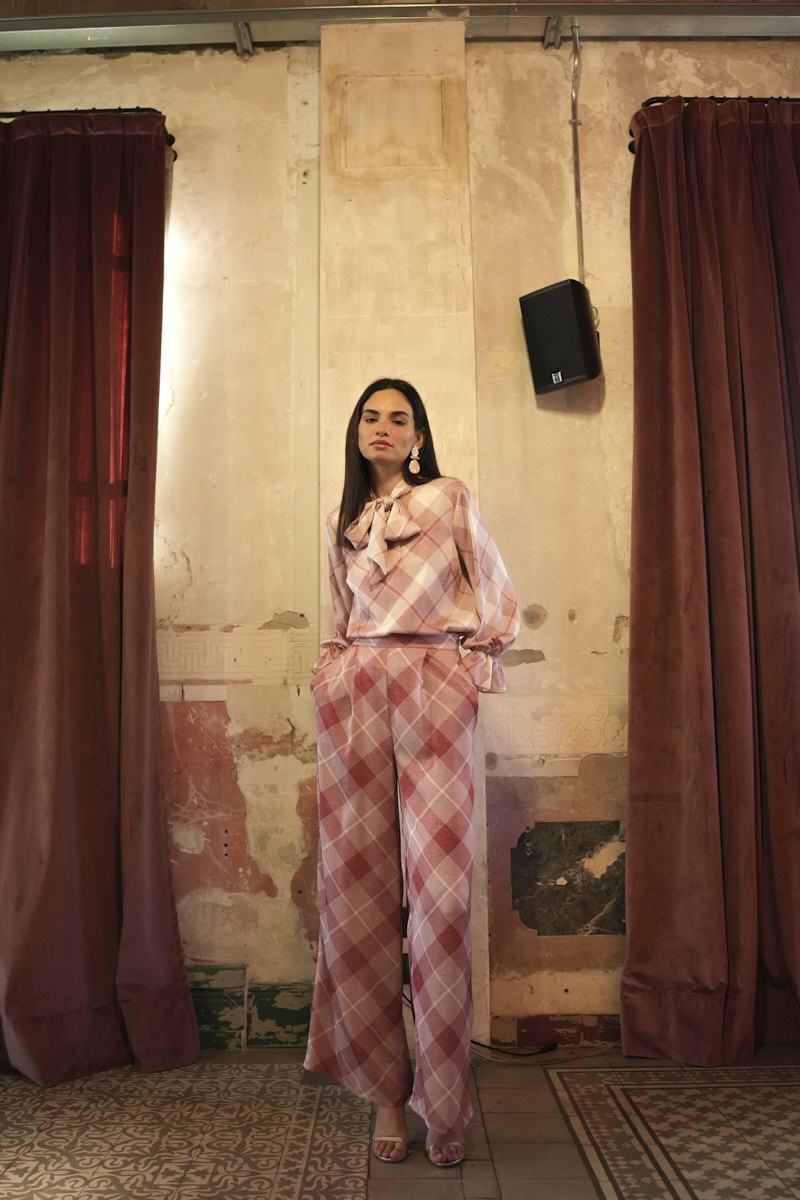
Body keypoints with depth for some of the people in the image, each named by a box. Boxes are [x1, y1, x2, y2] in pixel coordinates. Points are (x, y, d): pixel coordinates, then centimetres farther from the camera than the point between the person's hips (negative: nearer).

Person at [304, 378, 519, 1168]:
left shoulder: (449, 498, 9)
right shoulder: (342, 520, 19)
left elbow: (497, 598, 10)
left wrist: (474, 661, 2)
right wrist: (332, 668, 11)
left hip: (435, 688, -3)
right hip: (354, 694, 4)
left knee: (438, 882, -7)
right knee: (359, 881, -1)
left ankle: (443, 1102, 4)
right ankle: (385, 1088, 10)